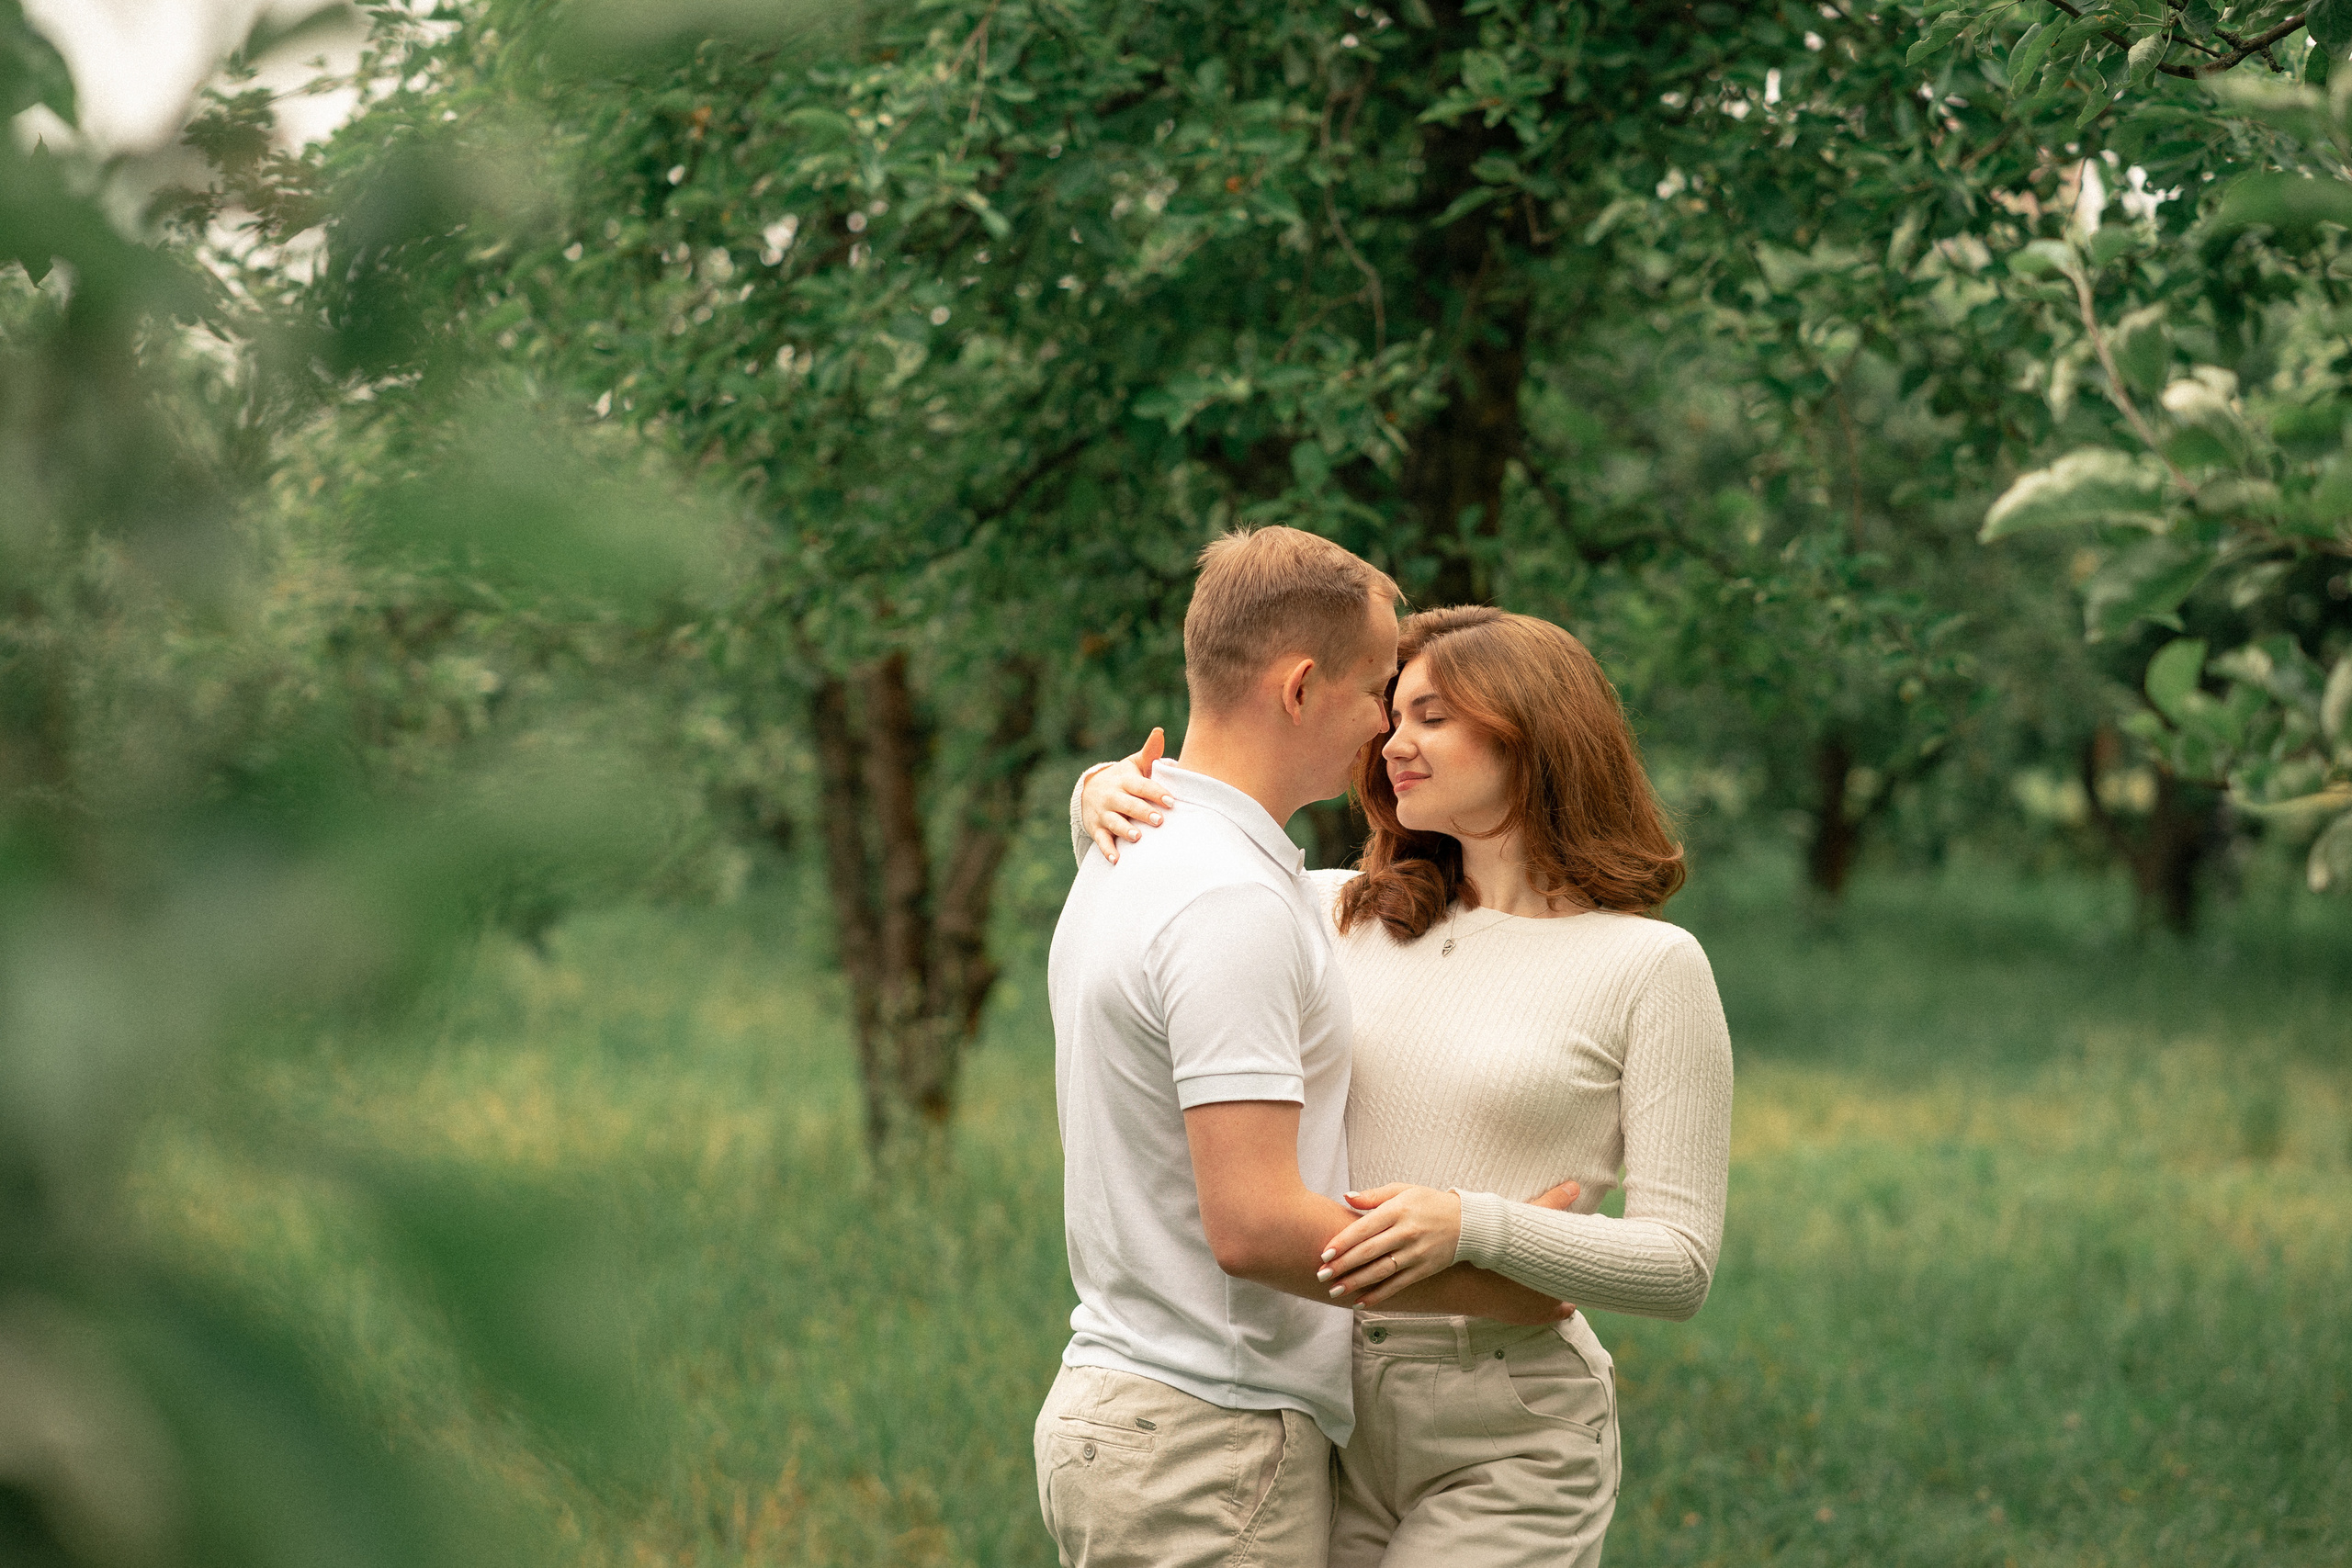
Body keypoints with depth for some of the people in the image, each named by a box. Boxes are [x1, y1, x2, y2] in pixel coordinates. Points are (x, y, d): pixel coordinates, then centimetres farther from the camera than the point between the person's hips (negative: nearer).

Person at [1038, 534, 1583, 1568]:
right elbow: (1253, 1225, -25)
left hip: (1112, 1399, 10)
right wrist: (1494, 1281, -15)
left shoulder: (1120, 869, 13)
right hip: (1208, 1447, -10)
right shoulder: (1230, 901, -20)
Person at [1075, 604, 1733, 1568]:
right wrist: (1100, 796, 3)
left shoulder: (1652, 966, -4)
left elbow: (1680, 1263, -9)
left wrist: (1471, 1225, -23)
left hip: (1506, 1447, -5)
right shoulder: (1355, 917, 10)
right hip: (1332, 1421, 5)